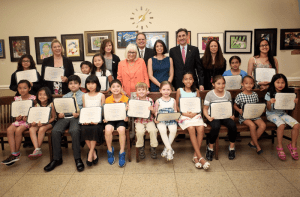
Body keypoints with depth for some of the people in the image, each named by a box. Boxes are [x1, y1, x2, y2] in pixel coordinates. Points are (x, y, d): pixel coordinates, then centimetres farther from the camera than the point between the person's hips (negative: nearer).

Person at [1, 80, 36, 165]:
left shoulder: (33, 98, -5)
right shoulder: (17, 98, 10)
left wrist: (27, 117, -20)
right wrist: (17, 117, -8)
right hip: (19, 119, 5)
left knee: (18, 130, -29)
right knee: (9, 129, -22)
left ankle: (17, 153, -10)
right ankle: (13, 154, -21)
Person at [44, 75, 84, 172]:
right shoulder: (64, 97, 27)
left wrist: (79, 114, -16)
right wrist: (59, 114, -1)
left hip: (76, 117, -4)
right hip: (64, 117, 4)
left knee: (74, 130, -36)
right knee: (55, 131, -26)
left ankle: (78, 159, -25)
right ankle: (57, 158, -13)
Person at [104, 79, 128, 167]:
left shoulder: (126, 99, 1)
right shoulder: (107, 99, 5)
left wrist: (127, 117, -17)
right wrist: (105, 119, -11)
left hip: (121, 119, -1)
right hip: (111, 120, 1)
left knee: (121, 129, -33)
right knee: (108, 129, -30)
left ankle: (122, 153, -15)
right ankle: (110, 151, -4)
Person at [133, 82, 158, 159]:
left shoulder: (150, 100, 4)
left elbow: (154, 113, 5)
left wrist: (152, 110, -16)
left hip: (149, 120, 1)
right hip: (139, 121, 0)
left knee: (153, 130, -26)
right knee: (140, 131, -27)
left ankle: (153, 147, -5)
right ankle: (141, 148, -3)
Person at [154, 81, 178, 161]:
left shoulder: (173, 100, 13)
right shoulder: (158, 101, 7)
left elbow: (175, 111, 17)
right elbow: (156, 112, 9)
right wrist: (156, 119, -10)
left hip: (171, 120, 1)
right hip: (161, 120, -1)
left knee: (173, 130, -30)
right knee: (162, 130, -32)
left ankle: (166, 148, -9)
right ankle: (170, 149, -20)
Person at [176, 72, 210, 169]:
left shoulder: (196, 91, 13)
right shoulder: (179, 90, 8)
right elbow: (177, 105, 6)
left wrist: (195, 113, -8)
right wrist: (185, 113, -9)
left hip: (195, 114, 2)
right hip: (184, 115, -2)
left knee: (201, 128, -27)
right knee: (191, 128, -30)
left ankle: (195, 155, -17)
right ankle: (200, 157, -28)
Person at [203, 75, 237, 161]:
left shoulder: (227, 94, 10)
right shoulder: (210, 94, -2)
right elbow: (205, 109, -1)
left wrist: (232, 115, -1)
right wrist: (208, 117, -18)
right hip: (214, 116, -3)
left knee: (232, 125, -27)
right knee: (216, 127, -34)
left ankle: (232, 147, -2)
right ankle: (210, 147, -8)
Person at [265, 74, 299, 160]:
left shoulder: (287, 93, 3)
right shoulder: (269, 94, -7)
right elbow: (269, 109, -8)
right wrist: (270, 103, -28)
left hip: (283, 113, 4)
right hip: (272, 114, -4)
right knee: (281, 125, -33)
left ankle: (293, 146, 1)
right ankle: (279, 147, -15)